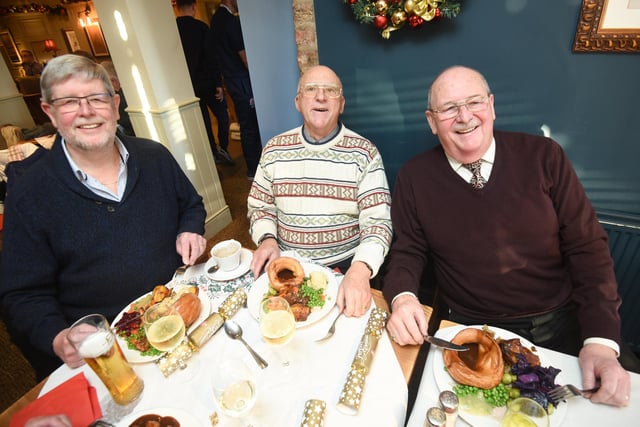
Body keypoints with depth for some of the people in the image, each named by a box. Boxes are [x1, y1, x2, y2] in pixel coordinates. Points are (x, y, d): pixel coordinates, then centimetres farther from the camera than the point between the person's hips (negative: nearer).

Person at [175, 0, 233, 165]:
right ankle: (223, 149, 0)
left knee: (203, 120, 13)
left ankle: (214, 153, 18)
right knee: (222, 115, 11)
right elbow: (210, 57, -14)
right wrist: (218, 83, -10)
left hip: (187, 85, 4)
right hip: (206, 82, -4)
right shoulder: (200, 27, -11)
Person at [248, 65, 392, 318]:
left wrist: (360, 270, -29)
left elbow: (377, 221, -12)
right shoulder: (274, 149, 2)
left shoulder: (364, 153, -7)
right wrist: (267, 239, -10)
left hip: (345, 265, -2)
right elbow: (260, 206, 10)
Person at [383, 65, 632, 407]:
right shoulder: (415, 177, -3)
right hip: (471, 334, -1)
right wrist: (402, 297, -20)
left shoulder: (543, 156, -2)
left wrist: (602, 341, -12)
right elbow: (408, 251, 2)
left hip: (561, 326, 2)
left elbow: (587, 245, -2)